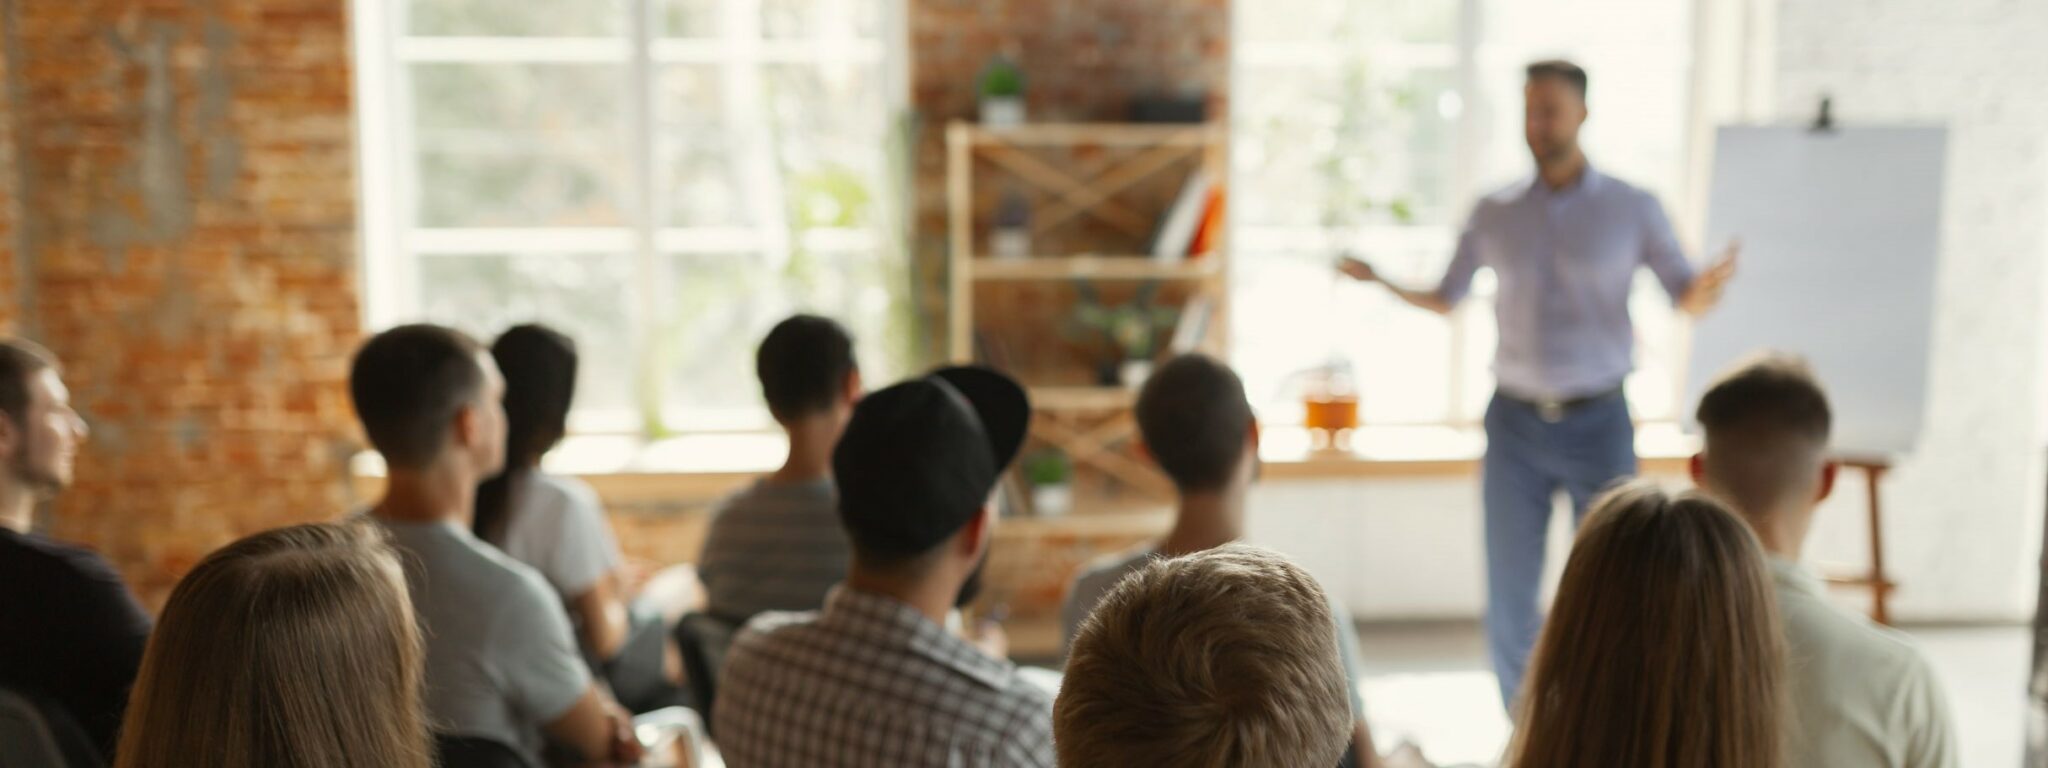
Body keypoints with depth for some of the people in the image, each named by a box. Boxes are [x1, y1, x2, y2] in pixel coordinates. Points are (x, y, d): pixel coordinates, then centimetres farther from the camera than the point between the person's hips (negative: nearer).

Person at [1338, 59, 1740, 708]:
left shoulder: (1633, 209, -1)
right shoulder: (1494, 213, 4)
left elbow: (1688, 300, -1)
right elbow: (1445, 301, 11)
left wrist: (1709, 285, -25)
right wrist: (1379, 281, -7)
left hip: (1600, 423, -1)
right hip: (1514, 423, 2)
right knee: (1509, 599, 3)